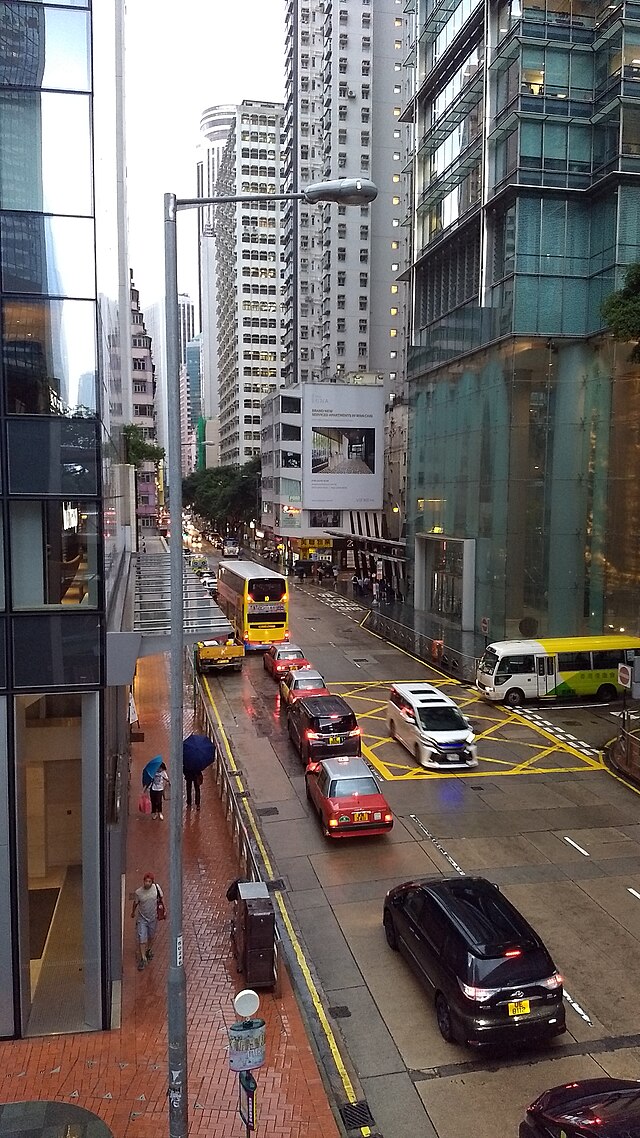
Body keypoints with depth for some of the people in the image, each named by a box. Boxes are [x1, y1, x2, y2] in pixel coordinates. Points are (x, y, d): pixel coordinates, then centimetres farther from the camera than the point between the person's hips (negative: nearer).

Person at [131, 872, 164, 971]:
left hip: (153, 918, 2)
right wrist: (133, 912, 19)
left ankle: (149, 950, 47)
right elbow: (135, 903, 3)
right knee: (142, 939, -5)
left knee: (151, 936, 21)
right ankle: (143, 958, 8)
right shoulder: (138, 892, -17)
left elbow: (162, 897, 2)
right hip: (142, 918, -2)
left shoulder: (156, 887, -15)